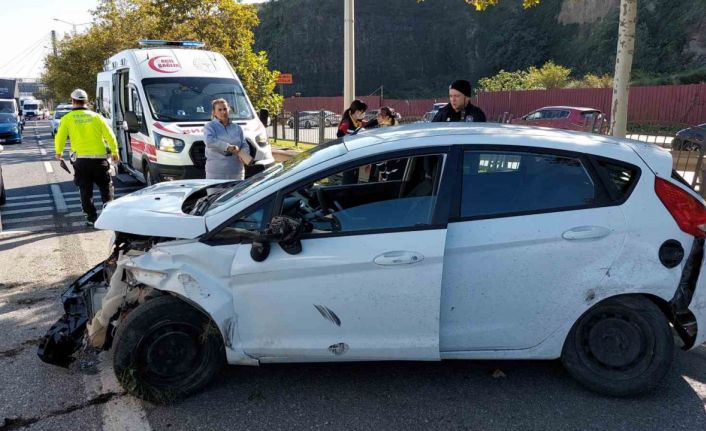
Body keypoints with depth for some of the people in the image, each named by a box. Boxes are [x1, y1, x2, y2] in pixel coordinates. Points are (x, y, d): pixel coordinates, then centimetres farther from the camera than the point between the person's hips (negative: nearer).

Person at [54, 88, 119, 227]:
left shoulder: (67, 118, 3)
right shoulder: (95, 116, 5)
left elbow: (60, 138, 1)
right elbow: (109, 135, 4)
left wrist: (59, 152, 19)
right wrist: (115, 152, 15)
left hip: (81, 159, 0)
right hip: (99, 157, 1)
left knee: (85, 190, 9)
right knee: (106, 187, 13)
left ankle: (91, 217, 8)